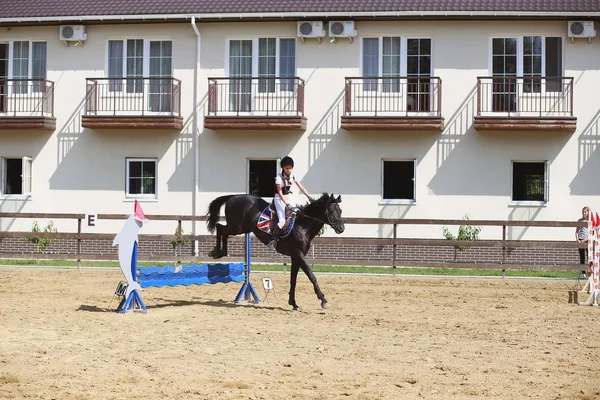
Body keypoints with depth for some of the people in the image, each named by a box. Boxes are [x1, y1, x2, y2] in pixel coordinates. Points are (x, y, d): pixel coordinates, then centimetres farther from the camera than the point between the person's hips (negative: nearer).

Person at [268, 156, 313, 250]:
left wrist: (309, 197, -17)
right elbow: (280, 193, -22)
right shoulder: (279, 177, -17)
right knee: (282, 220, -22)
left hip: (287, 198, 7)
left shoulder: (293, 177, 1)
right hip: (279, 199, -7)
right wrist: (288, 205, -31)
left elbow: (301, 187, -2)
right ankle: (273, 240, -12)